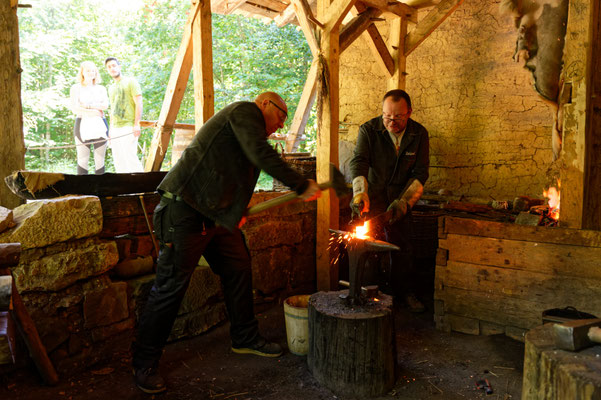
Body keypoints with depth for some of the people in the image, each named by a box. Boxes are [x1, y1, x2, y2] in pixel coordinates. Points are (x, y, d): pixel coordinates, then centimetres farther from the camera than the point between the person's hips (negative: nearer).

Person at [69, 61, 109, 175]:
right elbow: (75, 109, -3)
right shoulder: (76, 88, 11)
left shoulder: (101, 88, 18)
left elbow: (105, 105, 0)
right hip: (82, 125, -2)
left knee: (100, 160, -1)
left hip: (100, 126, 2)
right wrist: (95, 112, -6)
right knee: (82, 160, -7)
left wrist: (87, 105, -5)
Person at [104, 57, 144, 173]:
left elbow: (139, 104, -8)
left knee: (130, 157, -15)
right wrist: (111, 128, 19)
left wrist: (137, 124, -16)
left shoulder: (130, 82, 0)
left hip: (128, 127, -7)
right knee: (118, 160, 5)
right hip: (115, 129, 8)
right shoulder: (111, 88, 22)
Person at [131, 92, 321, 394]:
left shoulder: (246, 124, 25)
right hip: (186, 209, -10)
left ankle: (245, 338, 29)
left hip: (215, 215, 11)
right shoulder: (245, 111, -5)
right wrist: (302, 186, -16)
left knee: (238, 270, 13)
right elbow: (261, 155, -21)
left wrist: (237, 215, 15)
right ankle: (144, 362, 9)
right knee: (171, 286, -5)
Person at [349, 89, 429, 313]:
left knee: (401, 246, 8)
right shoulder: (369, 130, -12)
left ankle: (404, 292, 25)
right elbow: (358, 161, -23)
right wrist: (360, 193, -40)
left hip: (399, 198, 2)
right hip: (372, 195, -2)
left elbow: (420, 173, -7)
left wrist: (403, 202, -19)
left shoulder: (419, 134, -5)